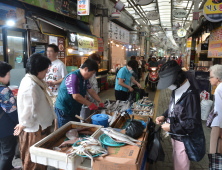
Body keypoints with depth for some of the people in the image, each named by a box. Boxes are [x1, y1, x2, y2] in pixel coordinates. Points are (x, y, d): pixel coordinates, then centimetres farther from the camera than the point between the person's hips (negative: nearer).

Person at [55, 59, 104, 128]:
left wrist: (100, 102, 5)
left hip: (74, 110, 9)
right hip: (64, 110, -9)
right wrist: (90, 104, -18)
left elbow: (91, 91, 11)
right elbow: (76, 96, -28)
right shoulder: (73, 77, -26)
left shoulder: (85, 78, 4)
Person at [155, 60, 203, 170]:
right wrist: (164, 116, -1)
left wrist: (171, 127, -22)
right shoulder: (176, 90, 1)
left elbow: (193, 123, -26)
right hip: (175, 135, 8)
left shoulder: (191, 95, -26)